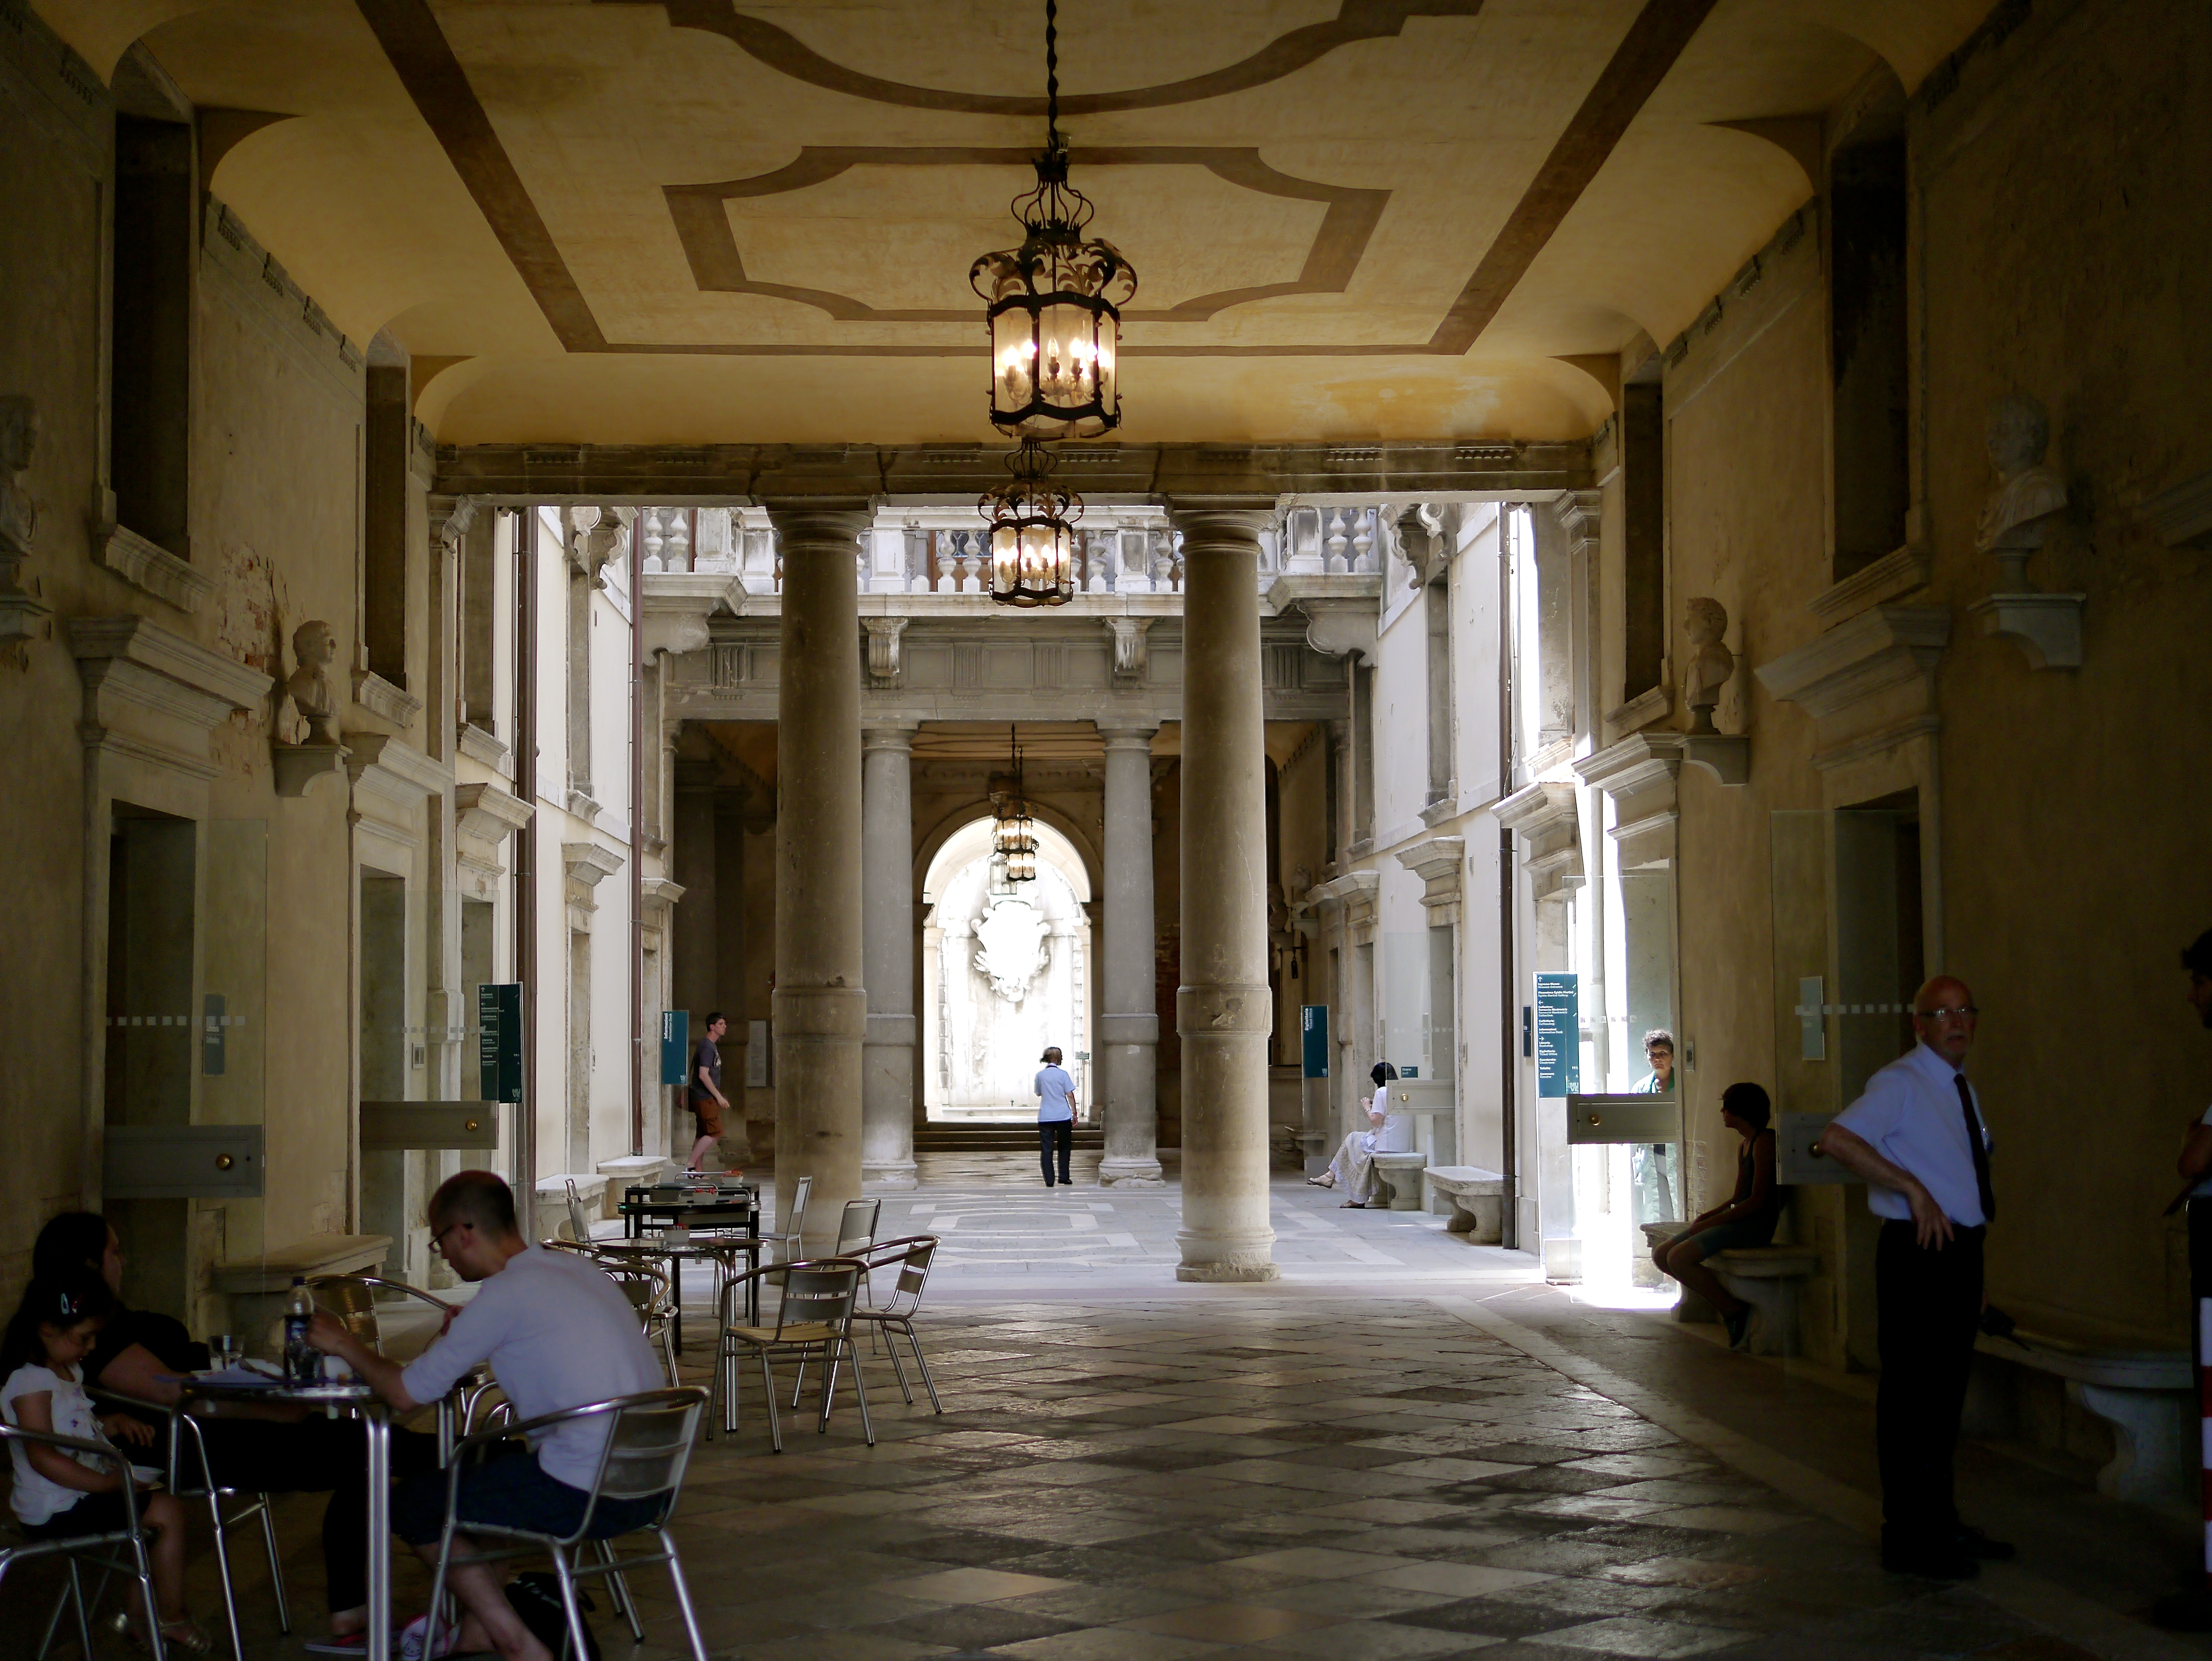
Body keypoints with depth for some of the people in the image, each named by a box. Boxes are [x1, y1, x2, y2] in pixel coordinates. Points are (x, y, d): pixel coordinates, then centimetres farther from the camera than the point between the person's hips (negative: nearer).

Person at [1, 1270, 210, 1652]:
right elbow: (42, 1456, -28)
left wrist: (113, 1423, 6)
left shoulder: (68, 1371, 12)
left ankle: (140, 1610, 24)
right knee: (168, 1513, -12)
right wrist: (109, 1482, -27)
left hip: (80, 1493, 11)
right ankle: (172, 1618, 1)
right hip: (56, 1510, -11)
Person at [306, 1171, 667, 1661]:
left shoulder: (505, 1294, -12)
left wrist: (347, 1346, 9)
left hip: (588, 1498, -9)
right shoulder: (575, 1268, 12)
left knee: (412, 1504, 11)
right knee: (486, 1467, 32)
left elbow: (406, 1393, -8)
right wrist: (465, 1337, 22)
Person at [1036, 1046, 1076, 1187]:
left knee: (1046, 1149, 2)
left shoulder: (1040, 1075, 4)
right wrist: (1075, 1114, 2)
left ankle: (1049, 1180, -3)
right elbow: (1070, 1095, -4)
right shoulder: (1062, 1074, -4)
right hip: (1063, 1116, -1)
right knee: (1064, 1147, 15)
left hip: (1045, 1117, 1)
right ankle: (1064, 1178, 15)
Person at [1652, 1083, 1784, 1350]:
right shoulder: (1746, 1145, 18)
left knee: (1679, 1258, -24)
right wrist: (1708, 1215, 3)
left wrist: (1710, 1222, -16)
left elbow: (1757, 1200, -18)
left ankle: (1734, 1309, -11)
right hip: (1739, 1221, 10)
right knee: (1661, 1255, 2)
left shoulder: (1764, 1142, -12)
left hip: (1756, 1225, -10)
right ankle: (1727, 1305, -1)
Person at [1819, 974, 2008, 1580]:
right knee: (1911, 1395, -5)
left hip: (1961, 1251, 9)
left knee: (1946, 1394, 16)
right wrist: (1913, 1189, -29)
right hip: (1918, 1253, -9)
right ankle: (1908, 1538, 1)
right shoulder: (1900, 1084, -12)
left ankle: (1940, 1524, 26)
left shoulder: (1961, 1090, 16)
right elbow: (1837, 1139, -27)